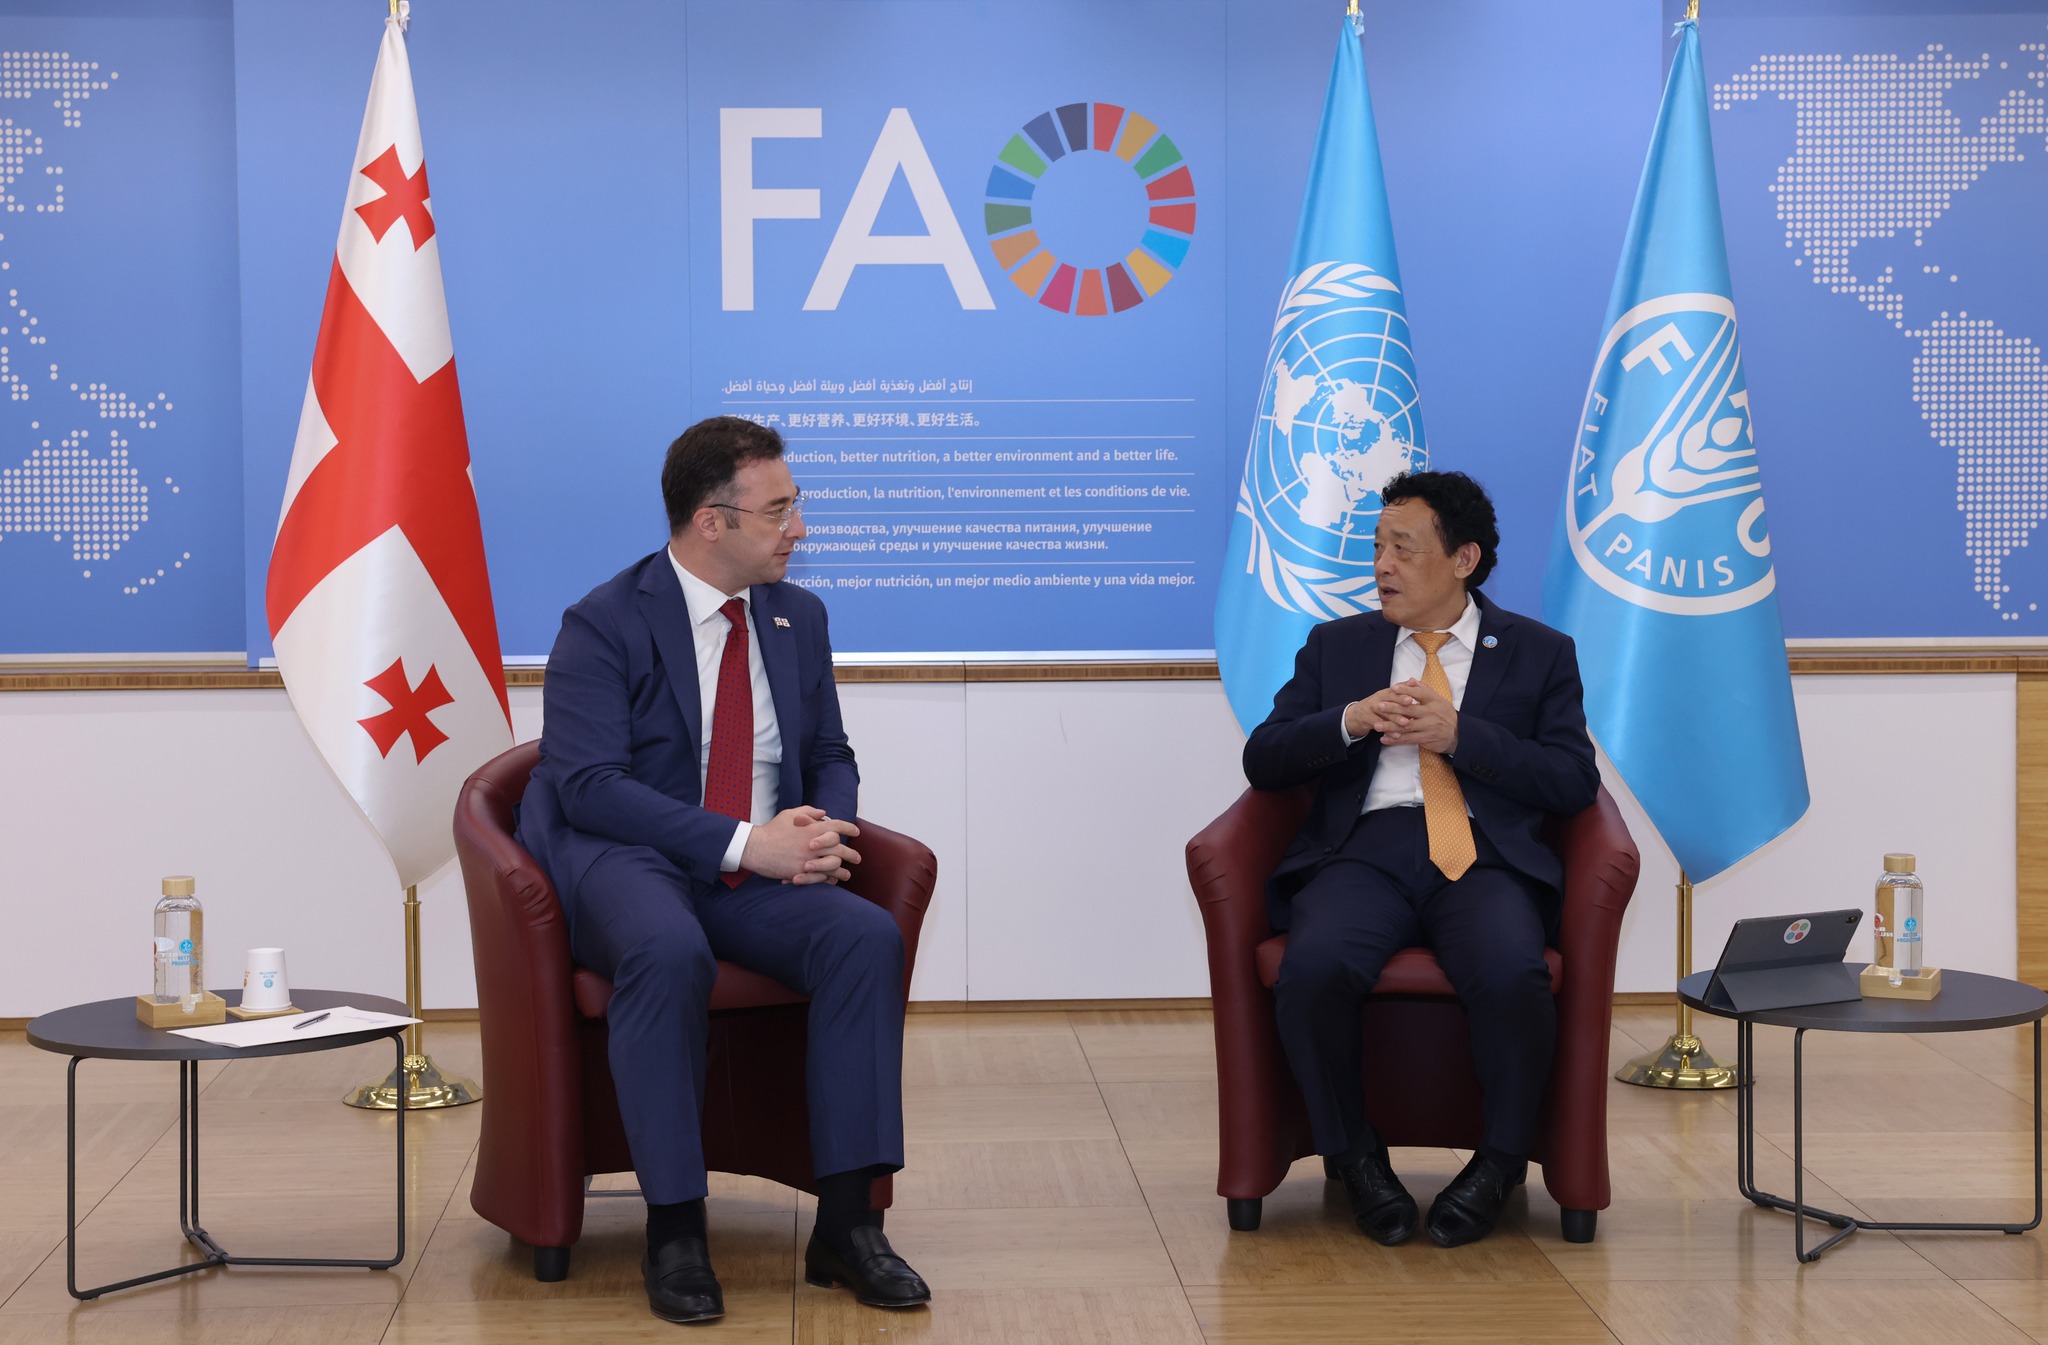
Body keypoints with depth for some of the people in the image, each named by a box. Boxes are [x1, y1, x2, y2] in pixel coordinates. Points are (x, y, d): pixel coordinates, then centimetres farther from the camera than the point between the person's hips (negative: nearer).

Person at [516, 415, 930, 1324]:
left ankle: (846, 1222, -19)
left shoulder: (797, 617, 11)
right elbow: (588, 783, -17)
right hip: (624, 863, -5)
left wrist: (824, 829, -8)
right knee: (670, 953, -39)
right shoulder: (603, 626, -7)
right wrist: (744, 842, -25)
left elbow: (830, 758, 18)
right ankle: (674, 1233, -27)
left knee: (868, 937, -25)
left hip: (759, 873, 5)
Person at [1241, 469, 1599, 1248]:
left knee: (1513, 976, -35)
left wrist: (1458, 733, -7)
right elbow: (1263, 761, 13)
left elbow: (1574, 783, 3)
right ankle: (1354, 1158, -9)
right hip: (1364, 853, 1)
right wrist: (1351, 720, -5)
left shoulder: (1539, 654, 16)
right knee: (1315, 969, -33)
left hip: (1484, 860, -1)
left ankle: (1499, 1163, -9)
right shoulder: (1336, 646, 21)